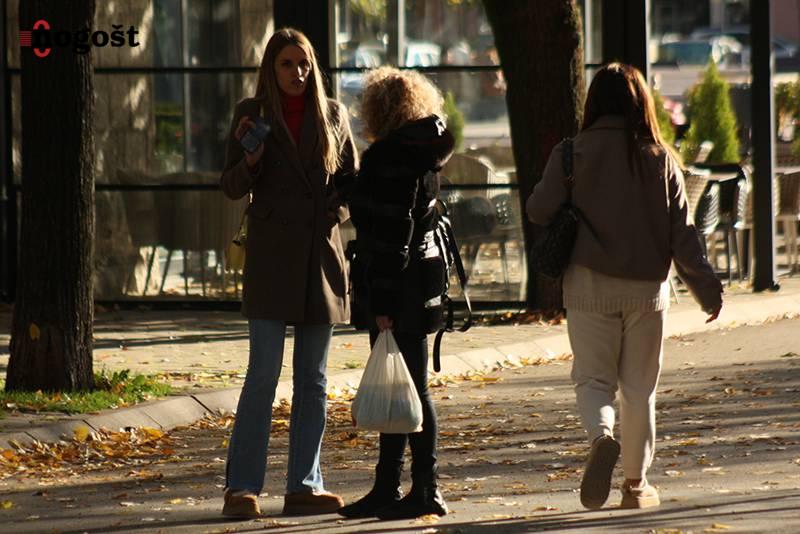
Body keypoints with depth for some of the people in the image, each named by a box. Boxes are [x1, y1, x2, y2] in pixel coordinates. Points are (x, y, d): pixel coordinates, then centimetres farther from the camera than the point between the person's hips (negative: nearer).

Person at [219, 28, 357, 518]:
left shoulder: (332, 114, 8)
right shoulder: (252, 113, 1)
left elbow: (354, 178, 17)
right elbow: (232, 187, 1)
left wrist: (340, 211, -4)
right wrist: (250, 159, -19)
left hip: (322, 253, 4)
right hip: (272, 256, -3)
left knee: (312, 380, 6)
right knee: (264, 373, -10)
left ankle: (304, 486, 10)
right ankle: (242, 487, -8)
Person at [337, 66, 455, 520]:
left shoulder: (393, 156, -16)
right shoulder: (422, 152, 12)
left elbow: (393, 233, -20)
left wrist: (384, 303, -20)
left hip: (399, 283, -9)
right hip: (421, 274, 9)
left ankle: (426, 492, 0)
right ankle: (387, 489, 18)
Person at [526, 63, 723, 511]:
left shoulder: (573, 155, -6)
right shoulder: (660, 159, -2)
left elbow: (539, 211, -6)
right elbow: (682, 231, -3)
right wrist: (707, 288, 1)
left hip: (590, 284, -1)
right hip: (647, 287, 1)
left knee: (593, 378, 6)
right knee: (640, 388, 12)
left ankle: (602, 436, -26)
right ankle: (636, 483, 18)